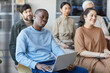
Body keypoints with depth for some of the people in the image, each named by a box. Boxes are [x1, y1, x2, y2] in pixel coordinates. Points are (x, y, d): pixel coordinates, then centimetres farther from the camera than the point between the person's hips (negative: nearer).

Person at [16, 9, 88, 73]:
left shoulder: (48, 33, 22)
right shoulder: (25, 33, 4)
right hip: (38, 66, -6)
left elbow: (56, 49, 10)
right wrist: (36, 64, -22)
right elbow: (19, 56, -6)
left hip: (54, 63, 6)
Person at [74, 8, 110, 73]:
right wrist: (99, 54, -13)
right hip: (85, 58, -4)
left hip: (100, 57, 4)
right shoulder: (80, 30, 0)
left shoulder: (99, 30, 17)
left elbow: (104, 47, 18)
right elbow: (81, 52, -7)